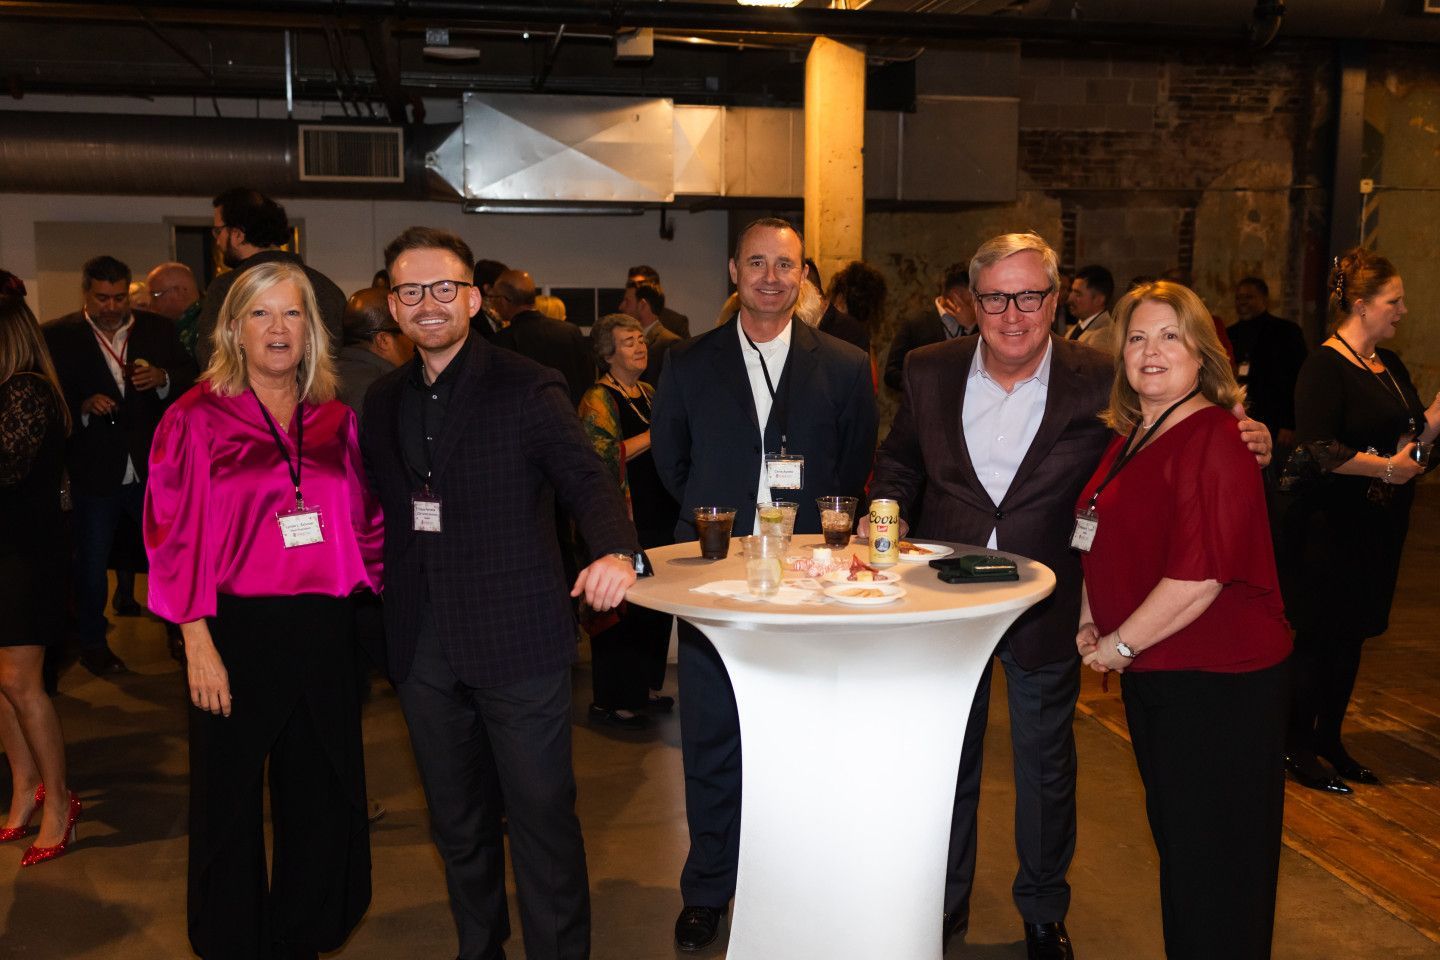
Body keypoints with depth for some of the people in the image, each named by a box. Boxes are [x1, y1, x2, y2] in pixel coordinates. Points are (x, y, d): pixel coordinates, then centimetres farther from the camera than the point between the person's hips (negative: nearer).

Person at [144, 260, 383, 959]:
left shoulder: (335, 421, 9)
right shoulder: (196, 419, -2)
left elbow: (364, 525, 13)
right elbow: (175, 534, -6)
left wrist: (369, 589, 1)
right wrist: (197, 641, -12)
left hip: (324, 631, 4)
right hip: (237, 632, -3)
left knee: (319, 799, 12)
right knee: (229, 803, 9)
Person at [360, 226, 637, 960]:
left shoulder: (527, 388, -6)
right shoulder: (384, 401, 11)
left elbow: (586, 479, -12)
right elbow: (384, 508, 18)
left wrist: (615, 551, -31)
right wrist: (384, 592, 6)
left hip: (516, 636, -5)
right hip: (423, 645, 5)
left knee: (542, 812, 3)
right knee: (456, 818, 18)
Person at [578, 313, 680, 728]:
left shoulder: (650, 394, 16)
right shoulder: (599, 399, -8)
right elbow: (601, 454, -21)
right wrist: (654, 435, -18)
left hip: (659, 516, 8)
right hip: (624, 521, -8)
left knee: (655, 606, 13)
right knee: (623, 608, -3)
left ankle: (643, 688, 26)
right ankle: (611, 700, 9)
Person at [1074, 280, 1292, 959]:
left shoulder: (1214, 441, -18)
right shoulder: (1128, 438, 10)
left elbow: (1199, 575, -24)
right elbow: (1105, 545, 20)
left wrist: (1119, 645, -15)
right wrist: (1089, 624, 6)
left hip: (1218, 680, -9)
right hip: (1151, 674, 9)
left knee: (1213, 861, 4)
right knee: (1173, 838, 21)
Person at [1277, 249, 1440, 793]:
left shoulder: (1390, 367, 12)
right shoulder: (1325, 367, -14)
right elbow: (1318, 449, -22)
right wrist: (1388, 467, -20)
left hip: (1378, 524, 8)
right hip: (1330, 523, -8)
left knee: (1353, 632, 15)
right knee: (1319, 635, 0)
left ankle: (1330, 738, 27)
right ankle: (1298, 746, 13)